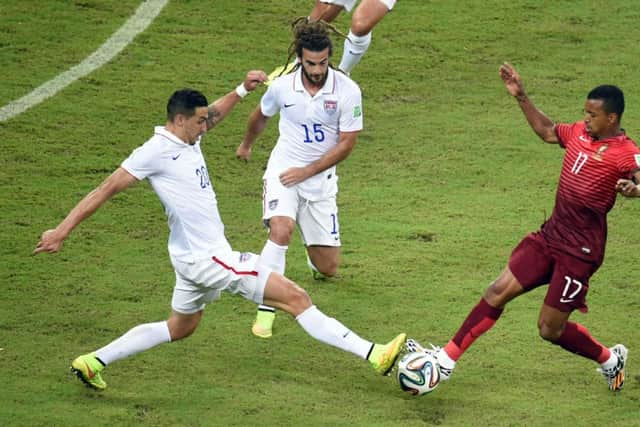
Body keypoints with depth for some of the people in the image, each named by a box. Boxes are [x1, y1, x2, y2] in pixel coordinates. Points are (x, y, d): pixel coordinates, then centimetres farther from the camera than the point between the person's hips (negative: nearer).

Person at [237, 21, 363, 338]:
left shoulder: (347, 91, -14)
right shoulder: (282, 86, -9)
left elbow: (346, 144, -9)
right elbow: (261, 116, 14)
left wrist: (306, 171, -15)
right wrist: (246, 145, 32)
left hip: (321, 178, 1)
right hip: (283, 169, -1)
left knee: (328, 268, 5)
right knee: (281, 230, -31)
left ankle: (315, 260, 45)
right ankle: (266, 311, -25)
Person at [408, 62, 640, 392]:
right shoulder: (580, 133, 5)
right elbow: (547, 131, 25)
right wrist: (521, 97, 20)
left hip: (580, 251, -7)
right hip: (549, 235, 7)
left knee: (551, 329, 2)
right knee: (498, 291, 0)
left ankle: (610, 359, 28)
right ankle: (447, 359, 4)